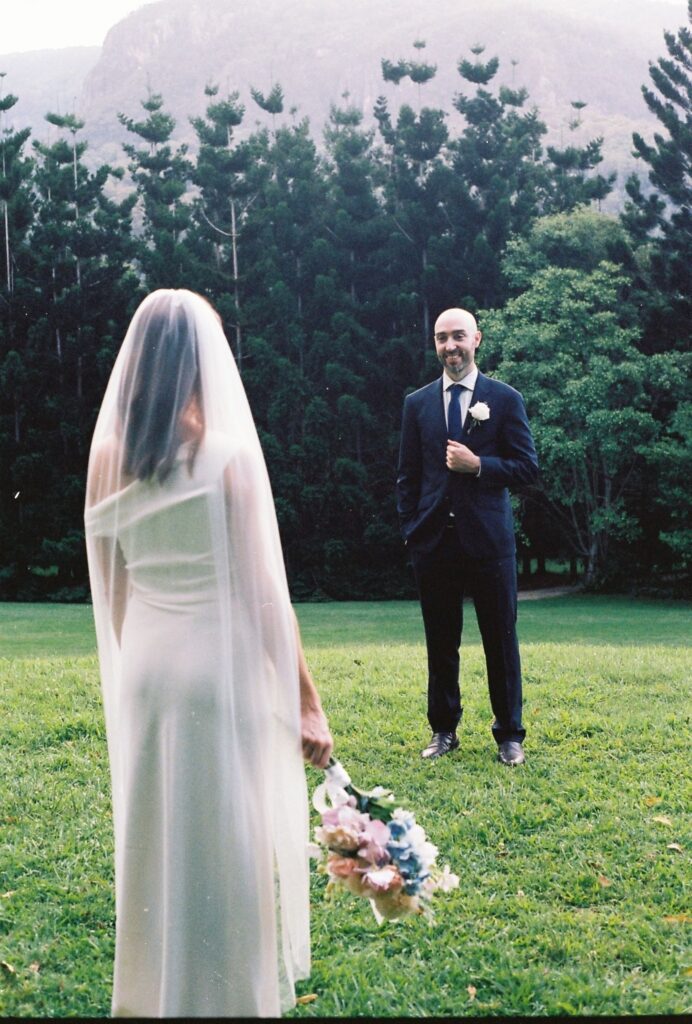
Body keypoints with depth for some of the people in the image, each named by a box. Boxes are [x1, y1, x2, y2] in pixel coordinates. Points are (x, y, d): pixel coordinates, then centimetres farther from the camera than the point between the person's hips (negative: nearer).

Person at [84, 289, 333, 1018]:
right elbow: (264, 592, -13)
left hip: (144, 671, 5)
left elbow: (110, 589, 8)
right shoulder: (230, 452, -13)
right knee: (227, 854, 7)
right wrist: (307, 703, -7)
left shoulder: (107, 456, 1)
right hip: (223, 670, -5)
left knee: (155, 848, 18)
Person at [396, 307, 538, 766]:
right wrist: (411, 530, 4)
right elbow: (408, 475, 13)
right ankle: (444, 731, 20)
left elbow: (528, 467, 0)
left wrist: (477, 465, -14)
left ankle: (509, 735, 14)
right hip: (434, 540, 2)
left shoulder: (505, 399, 3)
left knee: (501, 641, 3)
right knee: (441, 643, 9)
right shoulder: (417, 404, 10)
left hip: (488, 539, -2)